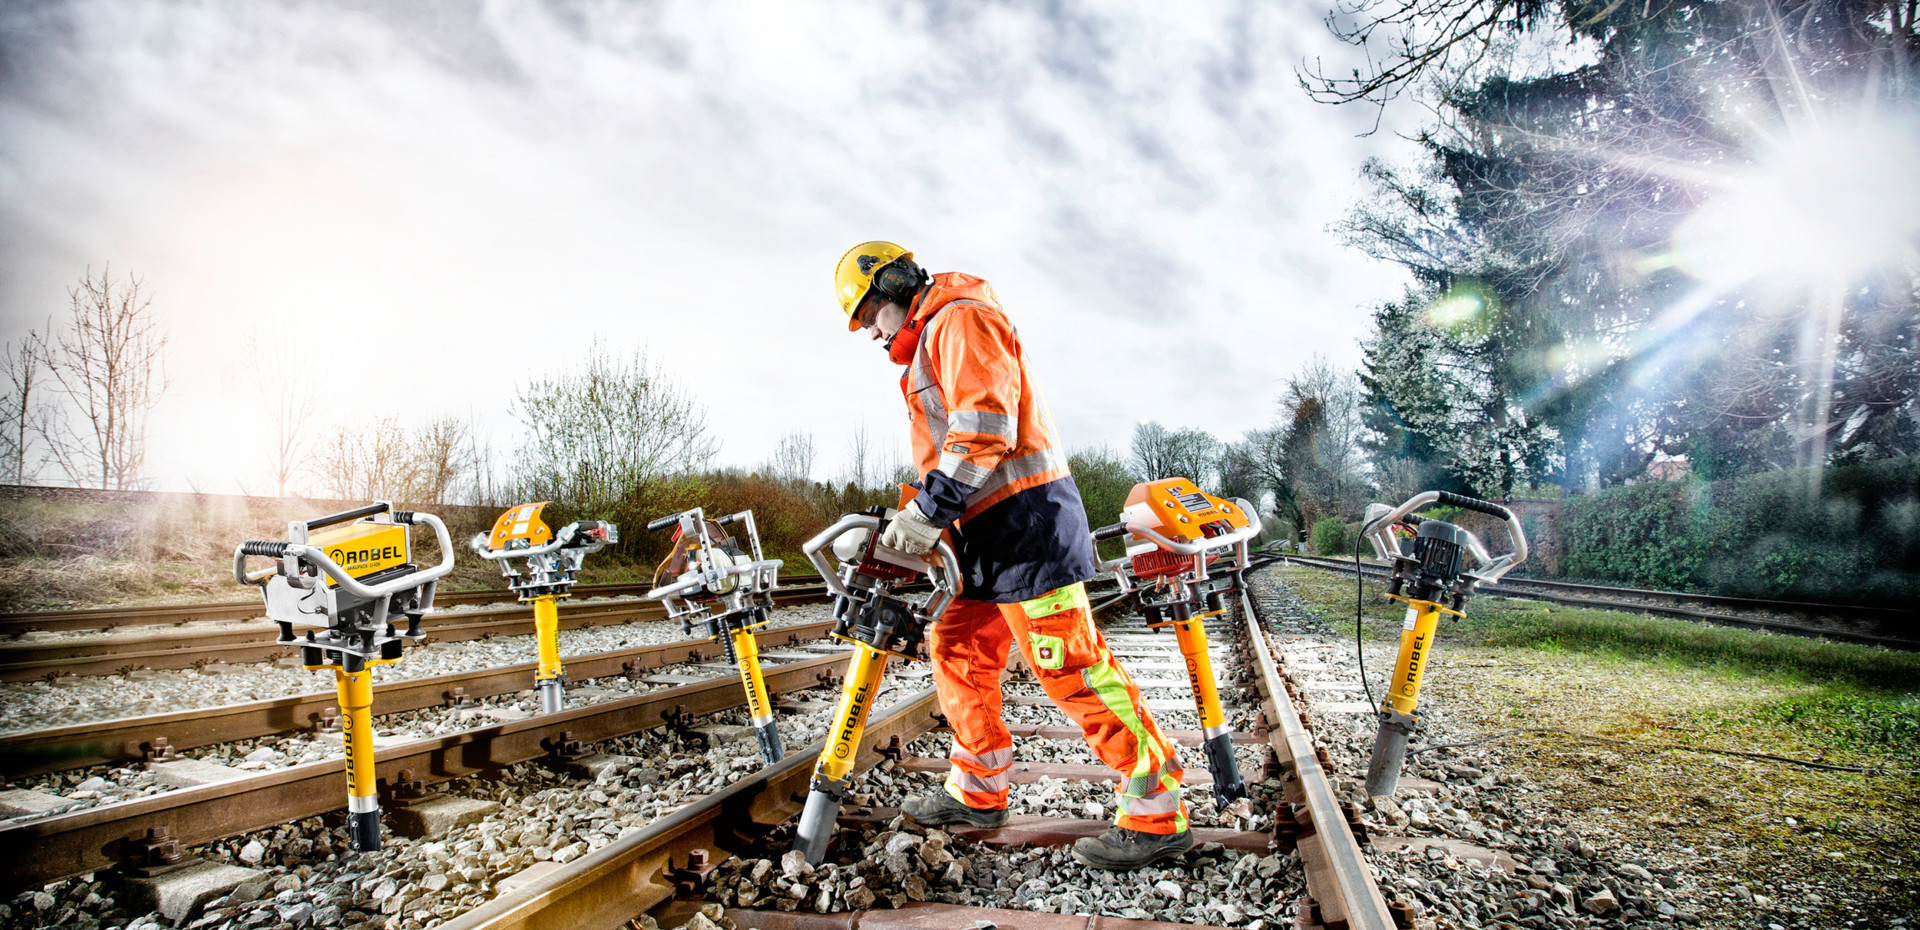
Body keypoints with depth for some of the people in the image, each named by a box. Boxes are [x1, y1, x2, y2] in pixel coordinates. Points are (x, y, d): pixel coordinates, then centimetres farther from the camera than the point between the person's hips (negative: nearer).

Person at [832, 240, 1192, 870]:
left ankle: (1158, 817, -2)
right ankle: (977, 793, 26)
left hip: (1026, 518, -11)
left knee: (1072, 668, -10)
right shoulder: (932, 342, 27)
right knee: (958, 651, 14)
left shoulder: (960, 319, -6)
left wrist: (928, 511, -20)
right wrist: (919, 521, 15)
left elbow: (984, 430, -20)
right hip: (991, 534, 11)